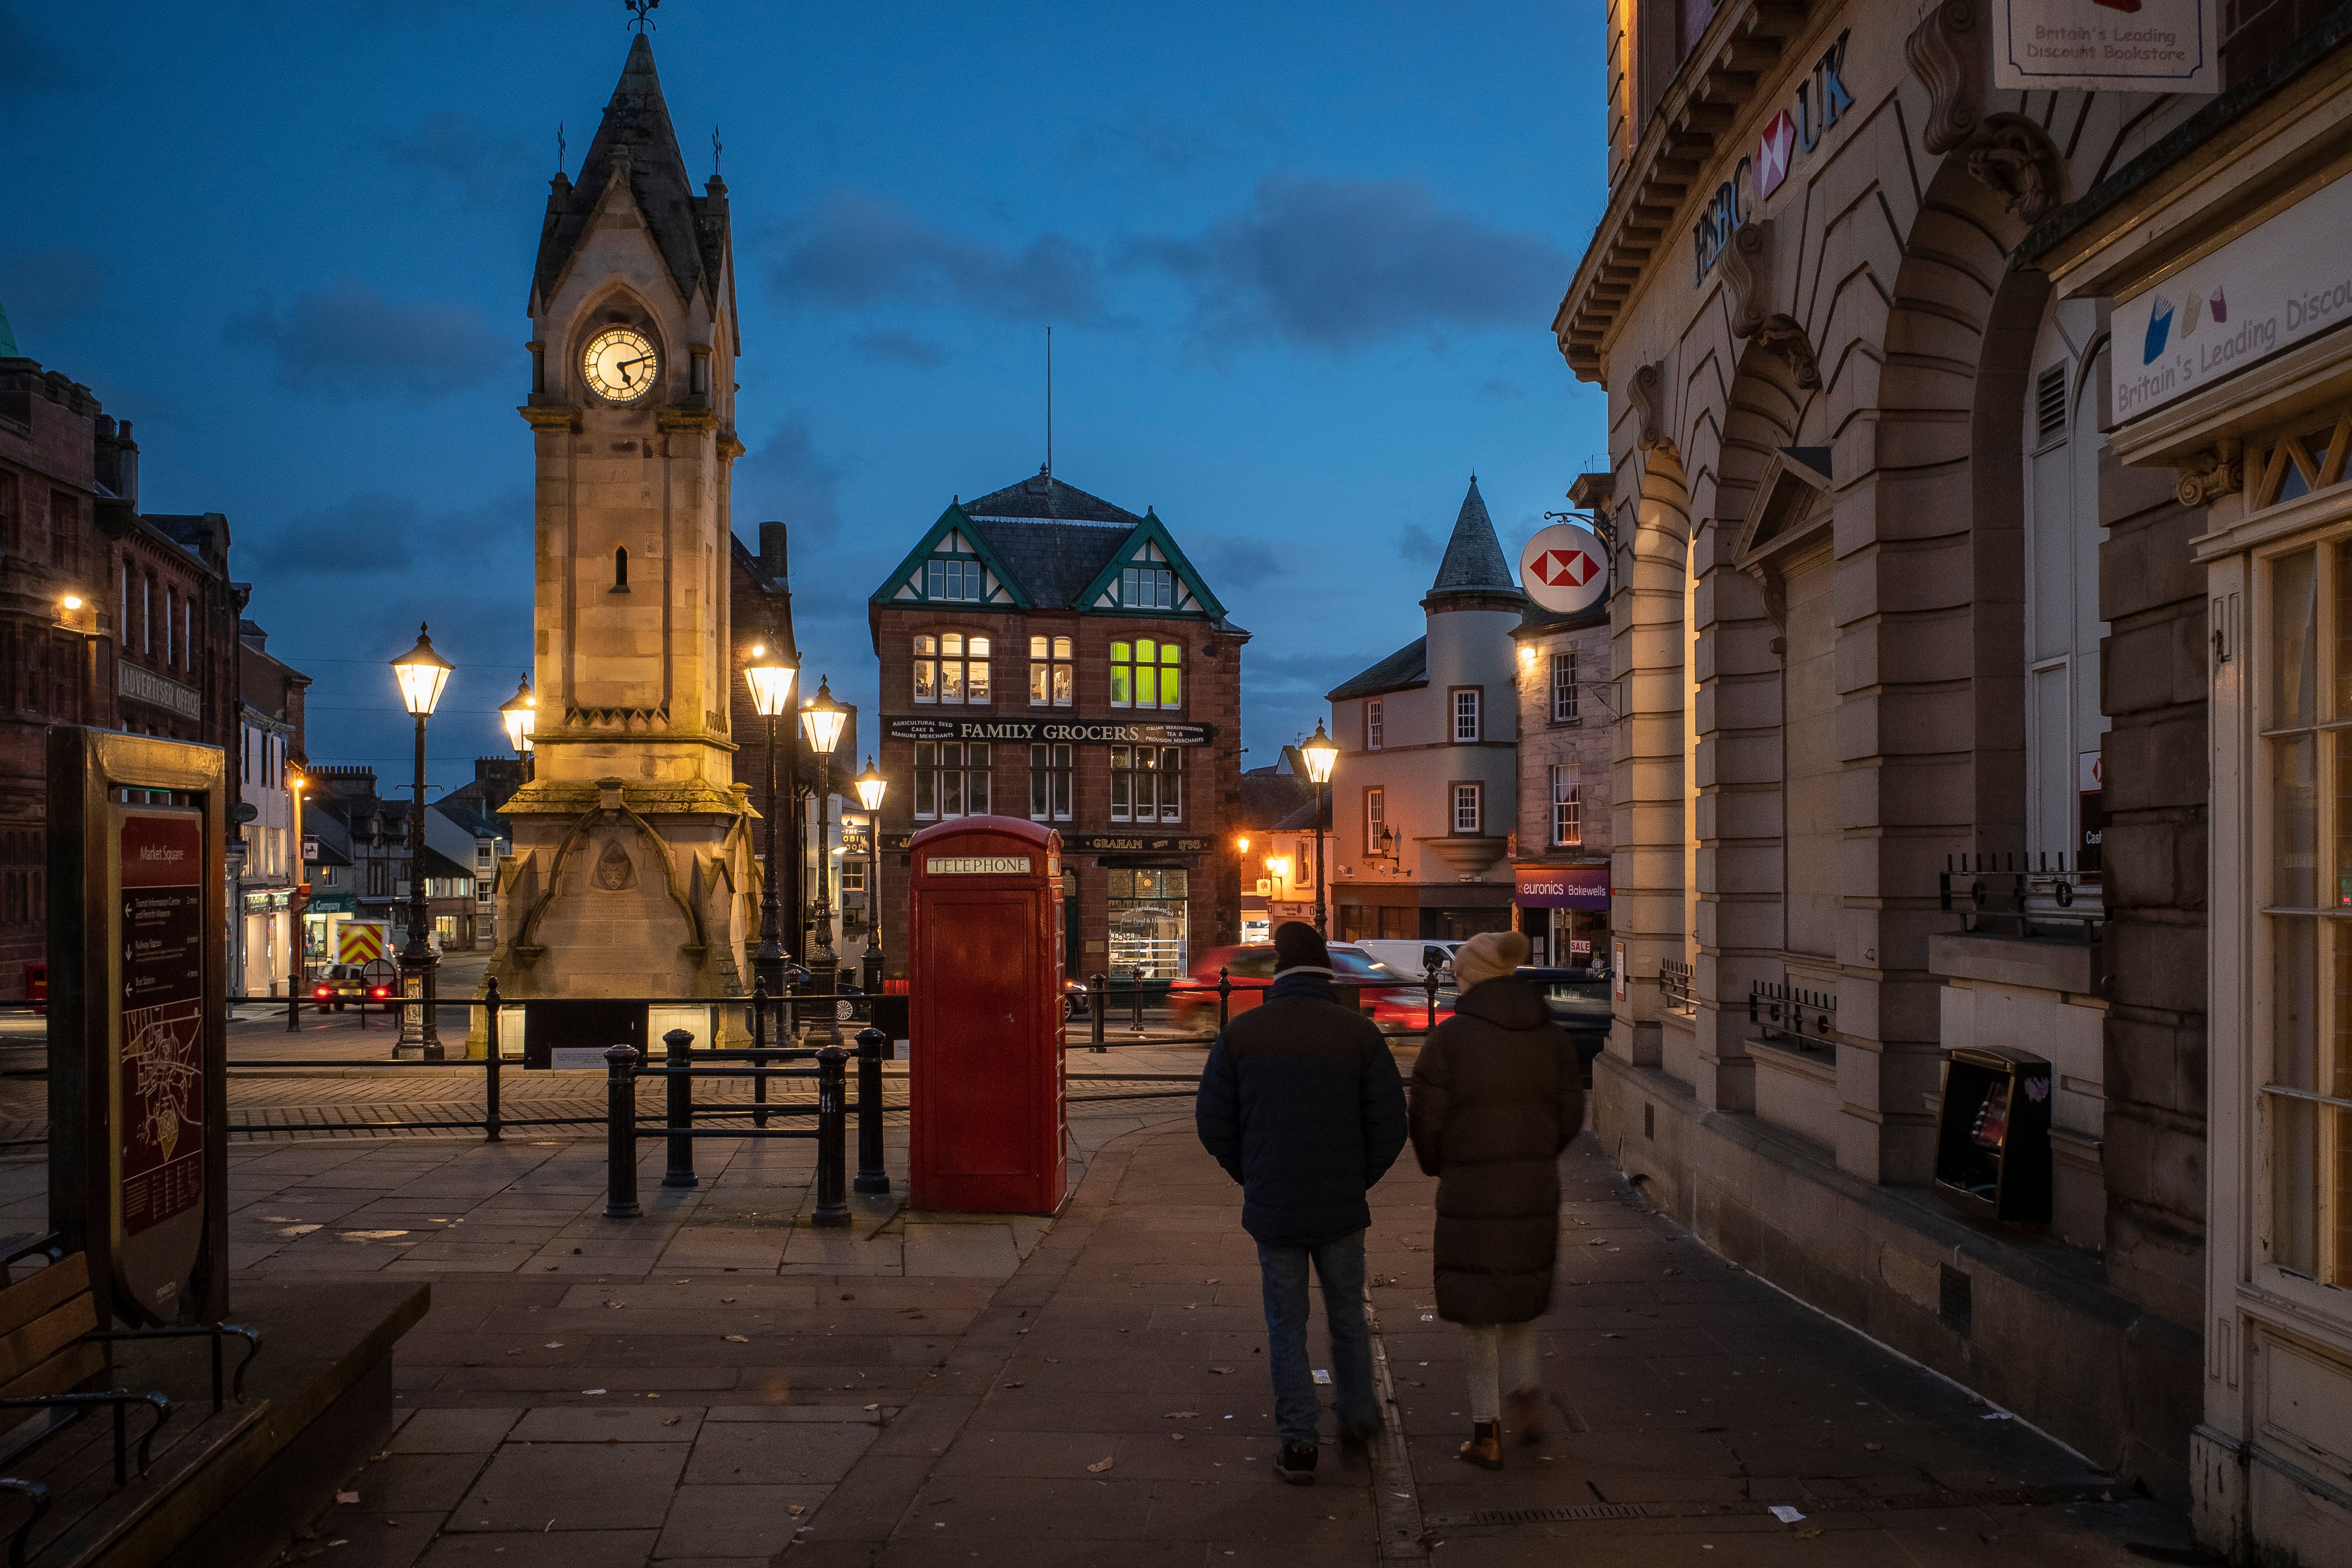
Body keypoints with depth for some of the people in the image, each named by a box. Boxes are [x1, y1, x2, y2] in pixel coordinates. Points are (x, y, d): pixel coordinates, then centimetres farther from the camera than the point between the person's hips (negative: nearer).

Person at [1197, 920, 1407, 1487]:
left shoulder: (1241, 1032, -5)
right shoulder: (1359, 1032, -7)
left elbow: (1214, 1125, -1)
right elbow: (1390, 1125, -7)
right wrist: (1360, 1180, 9)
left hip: (1271, 1208, 0)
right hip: (1341, 1207, 0)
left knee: (1286, 1324, 11)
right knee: (1347, 1315, 19)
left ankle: (1298, 1441, 11)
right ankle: (1357, 1416, 34)